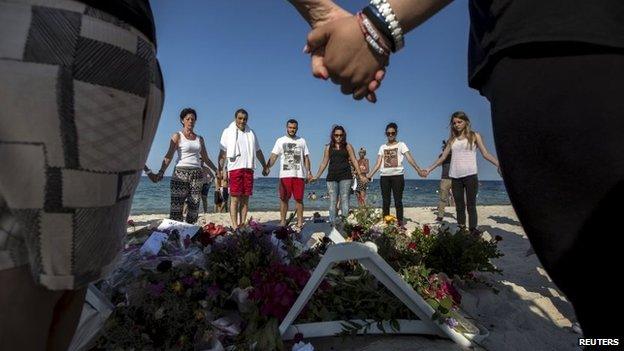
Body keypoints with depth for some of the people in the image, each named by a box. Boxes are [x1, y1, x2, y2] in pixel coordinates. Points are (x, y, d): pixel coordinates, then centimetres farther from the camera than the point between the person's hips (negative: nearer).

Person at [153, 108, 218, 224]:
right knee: (177, 206, -8)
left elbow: (206, 159, 22)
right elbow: (169, 155, -10)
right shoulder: (177, 136, 3)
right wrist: (161, 171, -23)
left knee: (194, 206, 1)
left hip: (197, 174, 4)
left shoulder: (200, 138, 16)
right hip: (181, 173, -4)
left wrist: (217, 171, 20)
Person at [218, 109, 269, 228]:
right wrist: (220, 170, -8)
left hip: (248, 168, 4)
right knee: (235, 199, -5)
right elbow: (223, 153, 0)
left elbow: (258, 152, 23)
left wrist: (265, 166, 23)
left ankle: (243, 224, 12)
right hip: (234, 168, -4)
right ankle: (234, 226, -2)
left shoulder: (251, 133, 16)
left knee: (245, 199, 5)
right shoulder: (228, 132, 5)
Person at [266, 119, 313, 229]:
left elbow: (306, 158, 12)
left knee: (299, 199, 4)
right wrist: (267, 167, -17)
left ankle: (300, 222, 12)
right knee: (284, 199, 4)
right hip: (285, 174, -1)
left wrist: (309, 172, 3)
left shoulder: (302, 141, 12)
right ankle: (283, 221, 13)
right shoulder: (280, 141, 7)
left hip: (299, 175, 1)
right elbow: (273, 156, -2)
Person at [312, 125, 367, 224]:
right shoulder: (328, 147, 13)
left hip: (345, 176, -2)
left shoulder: (347, 146, 9)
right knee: (332, 202, 2)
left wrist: (360, 175, -2)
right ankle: (333, 223, 6)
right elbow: (324, 163, 15)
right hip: (332, 177, 2)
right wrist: (316, 176, 11)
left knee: (344, 200, -5)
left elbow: (354, 161, 5)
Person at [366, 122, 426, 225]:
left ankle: (400, 223, 3)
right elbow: (378, 164, 10)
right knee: (385, 201, 5)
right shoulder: (382, 147, 14)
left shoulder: (401, 145, 5)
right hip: (384, 177, 3)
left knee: (398, 201, -2)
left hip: (398, 176, -3)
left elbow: (410, 159, -7)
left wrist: (419, 170, -22)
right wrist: (369, 175, -2)